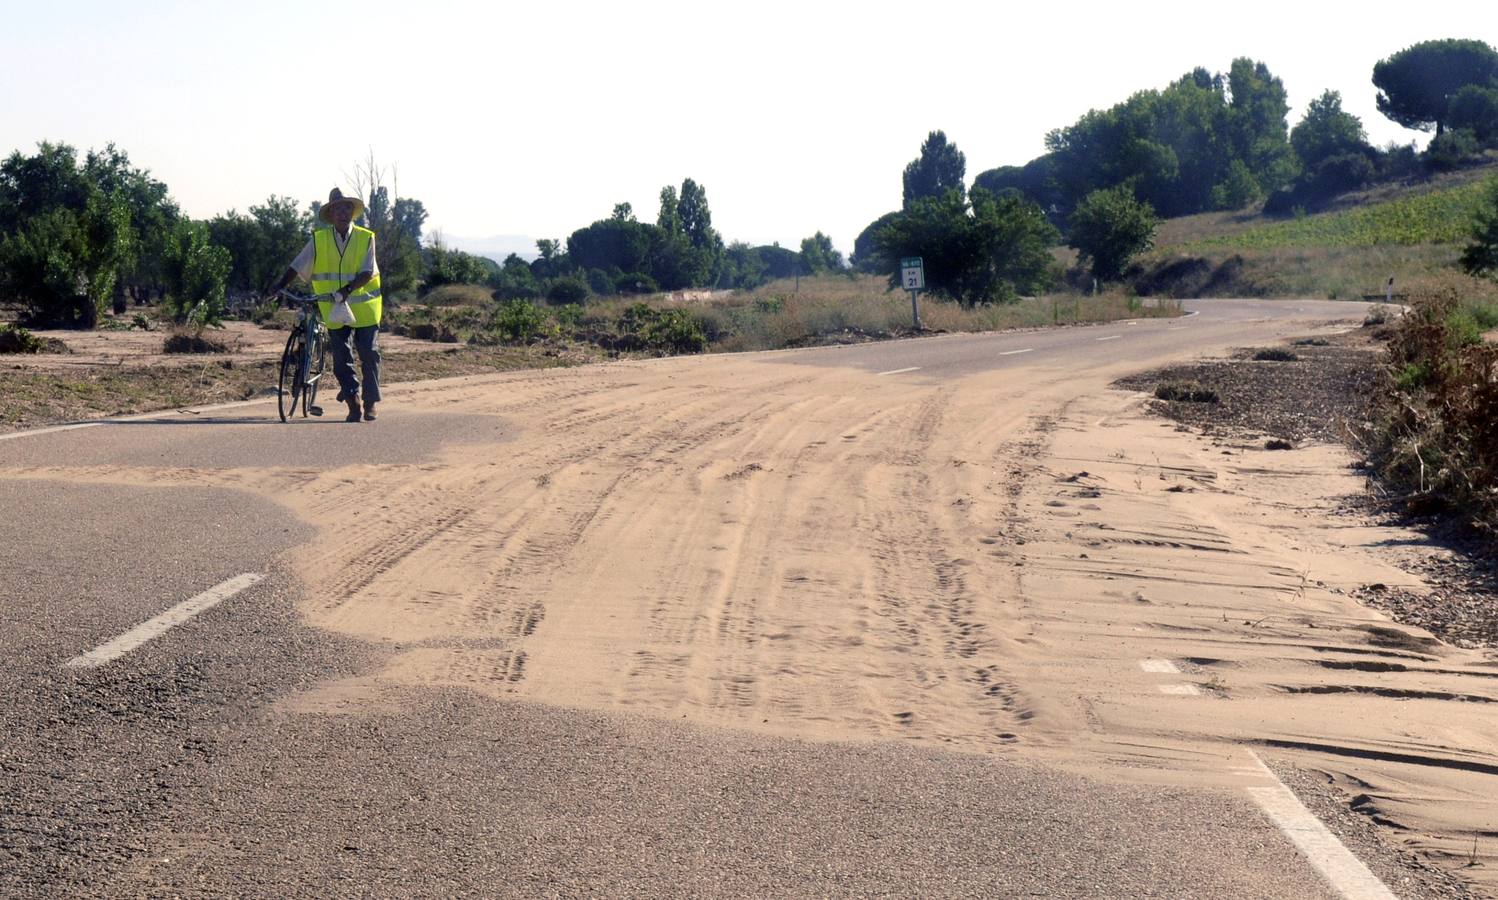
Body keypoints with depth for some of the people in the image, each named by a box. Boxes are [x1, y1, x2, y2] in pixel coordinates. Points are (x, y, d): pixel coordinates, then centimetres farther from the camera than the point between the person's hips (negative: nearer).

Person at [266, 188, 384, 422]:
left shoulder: (366, 238, -2)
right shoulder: (319, 240, 2)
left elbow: (368, 272, -11)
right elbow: (297, 266, 3)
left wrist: (348, 289, -27)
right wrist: (279, 286, -9)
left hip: (364, 308, -1)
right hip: (334, 311, 1)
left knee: (369, 356, 0)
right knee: (341, 359, 0)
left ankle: (370, 404, 11)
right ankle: (353, 405, 5)